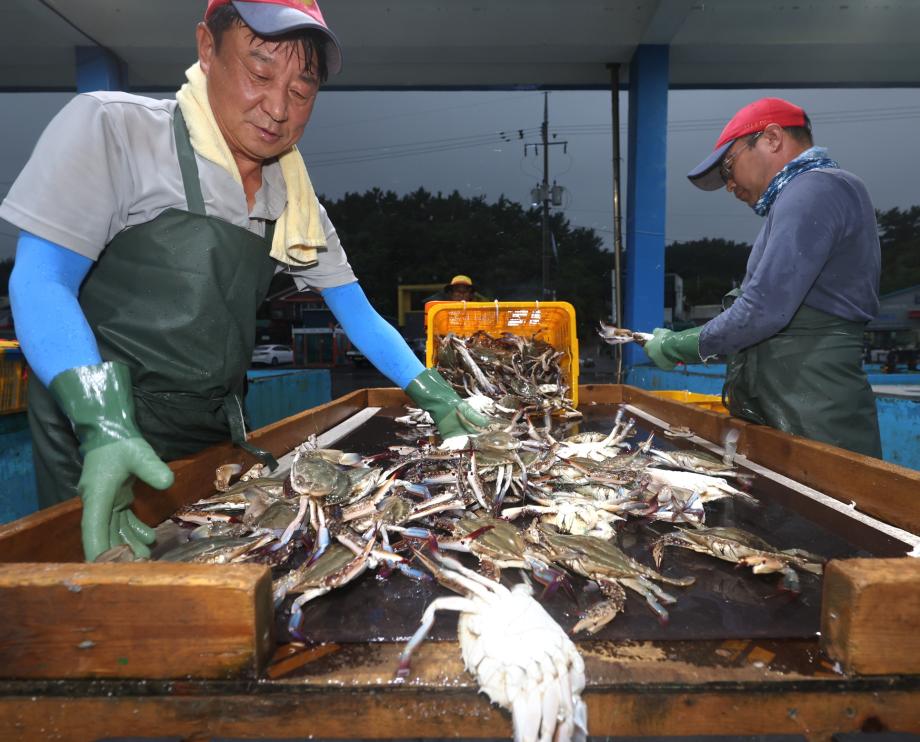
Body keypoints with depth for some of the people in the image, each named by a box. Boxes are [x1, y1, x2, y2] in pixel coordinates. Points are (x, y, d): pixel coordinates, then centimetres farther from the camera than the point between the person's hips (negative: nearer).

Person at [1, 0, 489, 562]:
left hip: (218, 432, 5)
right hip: (93, 436, -4)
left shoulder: (296, 201, 3)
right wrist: (104, 426, -31)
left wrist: (436, 397, 0)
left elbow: (357, 314, 8)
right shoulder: (111, 129, -12)